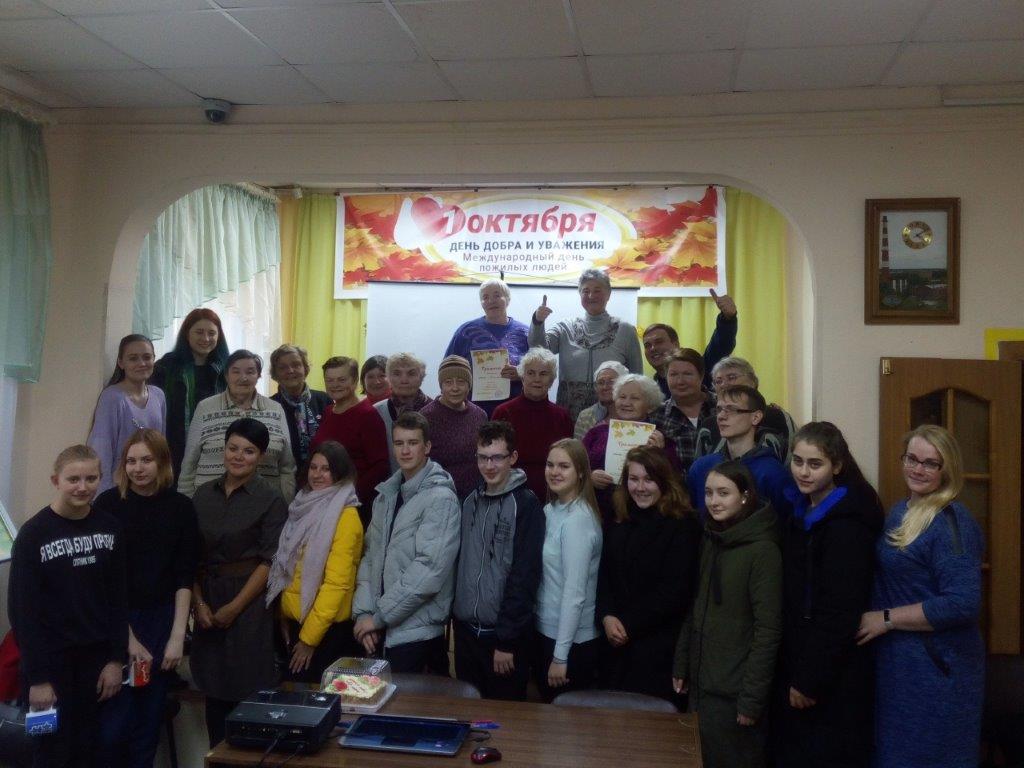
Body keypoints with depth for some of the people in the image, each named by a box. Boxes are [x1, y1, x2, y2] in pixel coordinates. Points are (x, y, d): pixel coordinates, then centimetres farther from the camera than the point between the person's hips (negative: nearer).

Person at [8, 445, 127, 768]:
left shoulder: (110, 528, 2)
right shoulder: (33, 534, -11)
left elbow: (118, 597, 5)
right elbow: (21, 609, -10)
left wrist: (116, 658, 1)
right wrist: (37, 676, -12)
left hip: (96, 658, 3)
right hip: (51, 661, -3)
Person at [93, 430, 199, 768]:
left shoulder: (181, 507, 1)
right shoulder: (107, 504, -5)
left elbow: (185, 576, 1)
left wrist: (177, 635, -5)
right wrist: (127, 637, -9)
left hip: (162, 621, 2)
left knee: (149, 717, 8)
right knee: (115, 719, -2)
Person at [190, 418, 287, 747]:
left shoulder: (270, 497, -6)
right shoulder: (204, 494, 6)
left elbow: (270, 560, -10)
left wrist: (234, 607, -11)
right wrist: (198, 603, -4)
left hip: (249, 600, -4)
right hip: (208, 600, 4)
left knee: (248, 692, 2)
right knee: (214, 689, 11)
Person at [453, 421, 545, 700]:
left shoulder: (525, 504, -11)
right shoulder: (471, 501, 7)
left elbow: (525, 577, -15)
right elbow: (462, 563, 11)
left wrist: (507, 640, -15)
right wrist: (456, 614, 4)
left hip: (504, 634, -5)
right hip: (466, 629, 5)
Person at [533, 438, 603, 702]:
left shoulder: (578, 520, -21)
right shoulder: (550, 510, 4)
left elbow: (575, 593, -22)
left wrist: (560, 656, -19)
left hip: (572, 641, -8)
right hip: (545, 631, 8)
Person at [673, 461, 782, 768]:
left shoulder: (762, 550, -15)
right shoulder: (710, 541, 6)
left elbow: (768, 629, -17)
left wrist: (752, 697, -18)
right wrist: (681, 666, 8)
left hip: (736, 690, -6)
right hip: (704, 683, 7)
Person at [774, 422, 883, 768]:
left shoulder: (847, 523, -19)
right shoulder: (802, 511, 8)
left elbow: (840, 612, -21)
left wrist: (812, 678, -18)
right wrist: (796, 671, 11)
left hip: (832, 674, -8)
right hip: (796, 661, 9)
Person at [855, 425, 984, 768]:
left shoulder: (953, 522, -18)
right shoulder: (900, 511, 8)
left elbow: (962, 604, -26)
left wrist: (887, 619, -20)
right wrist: (877, 616, 3)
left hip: (937, 666, -8)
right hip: (895, 659, 8)